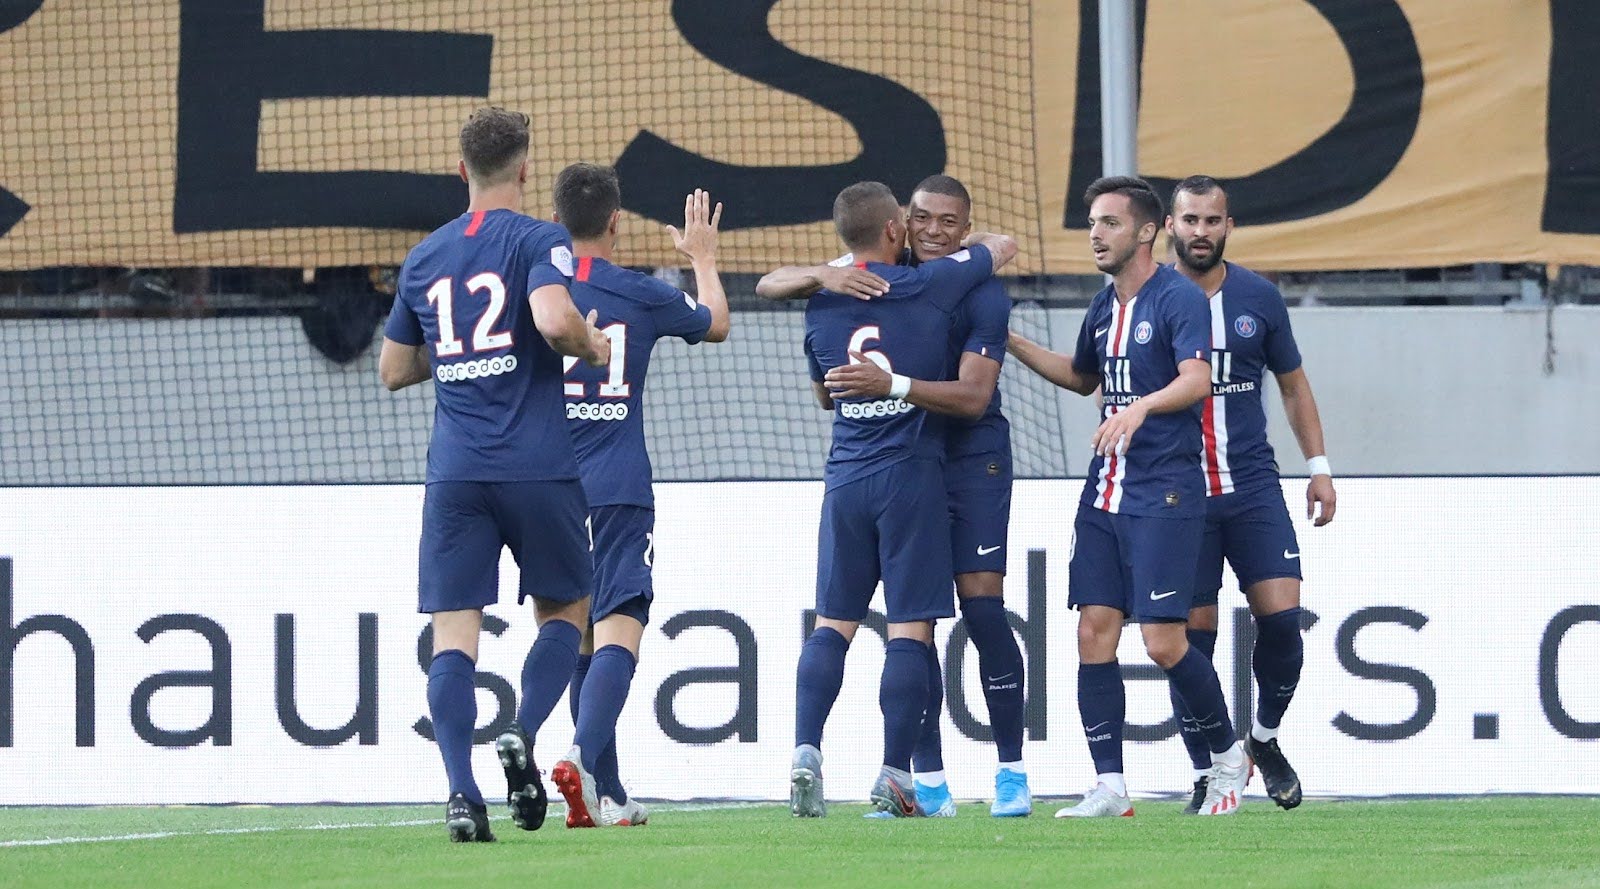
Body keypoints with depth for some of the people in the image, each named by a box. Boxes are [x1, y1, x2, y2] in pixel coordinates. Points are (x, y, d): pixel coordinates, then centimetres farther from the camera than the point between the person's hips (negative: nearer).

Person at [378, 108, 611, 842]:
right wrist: (594, 346, -1)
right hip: (538, 469, -3)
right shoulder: (537, 240, -2)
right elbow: (554, 318, -21)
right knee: (565, 609, 15)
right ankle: (523, 735, -8)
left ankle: (462, 791, -17)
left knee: (453, 635, -1)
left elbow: (393, 370, 20)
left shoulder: (423, 258, 13)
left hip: (454, 472, 3)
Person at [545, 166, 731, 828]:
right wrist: (703, 260, 40)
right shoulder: (641, 296, 2)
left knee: (580, 638, 14)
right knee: (617, 634, -12)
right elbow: (715, 325, 23)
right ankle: (583, 757, -37)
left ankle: (608, 796, 16)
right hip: (621, 491, -3)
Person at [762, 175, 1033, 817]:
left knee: (982, 606, -10)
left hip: (972, 457, -4)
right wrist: (824, 277, -24)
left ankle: (1012, 771, 0)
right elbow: (769, 287, -3)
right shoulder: (877, 274, -1)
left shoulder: (983, 294, -13)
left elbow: (972, 395, -24)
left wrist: (893, 385, -38)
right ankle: (929, 782, 3)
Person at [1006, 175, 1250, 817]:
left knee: (1164, 641, -9)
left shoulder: (1179, 299, -10)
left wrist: (1142, 407, -42)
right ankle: (1109, 787, 1)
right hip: (1105, 492, 8)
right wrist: (1010, 343, 27)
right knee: (1095, 635, -1)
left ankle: (1227, 754, 14)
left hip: (1165, 493, -8)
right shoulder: (1104, 306, 15)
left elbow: (1197, 380, -25)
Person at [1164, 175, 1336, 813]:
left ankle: (1265, 739, 15)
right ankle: (1204, 777, 6)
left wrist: (1319, 465, 10)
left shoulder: (1259, 299, 6)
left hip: (1252, 485, 1)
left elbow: (1293, 383, 16)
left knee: (1281, 617, -10)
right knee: (1193, 635, -3)